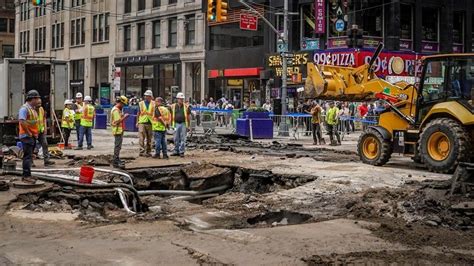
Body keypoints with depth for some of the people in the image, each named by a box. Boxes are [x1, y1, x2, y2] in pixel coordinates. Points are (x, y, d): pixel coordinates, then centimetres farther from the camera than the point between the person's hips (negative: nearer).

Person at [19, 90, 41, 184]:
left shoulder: (33, 109, 17)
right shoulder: (24, 108, -14)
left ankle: (27, 175, 19)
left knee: (29, 156, 13)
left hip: (33, 136, 10)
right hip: (27, 136, -10)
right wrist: (29, 133, -19)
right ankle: (26, 176, -9)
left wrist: (36, 132, 14)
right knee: (28, 156, -10)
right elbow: (22, 122, -23)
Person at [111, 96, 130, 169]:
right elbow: (117, 121, -22)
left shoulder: (118, 109, 16)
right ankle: (116, 162, -6)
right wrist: (124, 117, -15)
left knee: (118, 146, 18)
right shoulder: (116, 110, -17)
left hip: (120, 130, 11)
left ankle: (116, 160, 28)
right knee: (117, 146, -8)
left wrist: (123, 116, 9)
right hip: (117, 131, -11)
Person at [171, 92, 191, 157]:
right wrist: (171, 124, 7)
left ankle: (181, 152, 4)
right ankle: (176, 151, 17)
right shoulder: (173, 106, 4)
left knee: (183, 139, -1)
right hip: (176, 124, 2)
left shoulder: (186, 107, 2)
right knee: (176, 139, 8)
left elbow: (188, 116, 5)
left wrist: (188, 125, 3)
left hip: (183, 124, -2)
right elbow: (171, 116, 11)